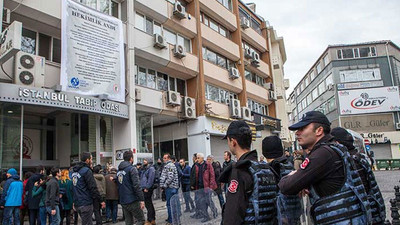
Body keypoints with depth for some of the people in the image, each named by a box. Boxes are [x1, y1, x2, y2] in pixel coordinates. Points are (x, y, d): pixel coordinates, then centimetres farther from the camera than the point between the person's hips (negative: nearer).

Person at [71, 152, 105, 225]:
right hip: (86, 203, -9)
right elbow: (93, 188, -18)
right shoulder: (87, 171, -15)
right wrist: (100, 200, -12)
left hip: (77, 203, 9)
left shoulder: (74, 171, 12)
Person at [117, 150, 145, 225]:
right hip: (132, 200, -8)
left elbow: (119, 185, 16)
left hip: (123, 201, 8)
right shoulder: (132, 169, -12)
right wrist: (142, 199, -16)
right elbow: (137, 185, -18)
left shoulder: (119, 170, 12)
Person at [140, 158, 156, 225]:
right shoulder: (145, 169, 19)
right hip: (145, 189, 10)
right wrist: (142, 186, 16)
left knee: (148, 205, -7)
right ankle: (153, 220, 23)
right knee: (150, 204, 15)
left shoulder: (151, 168, -11)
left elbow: (151, 179, -19)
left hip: (147, 189, -10)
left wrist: (147, 188, -21)